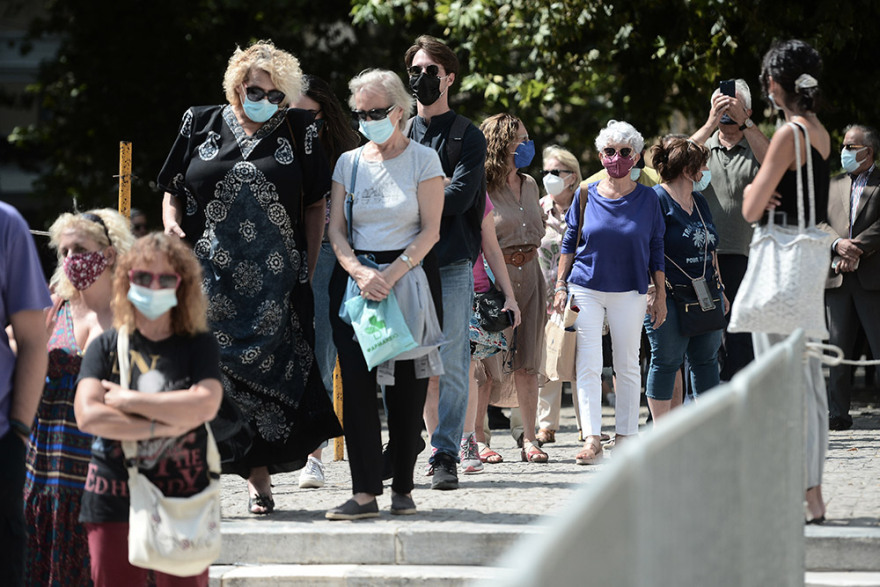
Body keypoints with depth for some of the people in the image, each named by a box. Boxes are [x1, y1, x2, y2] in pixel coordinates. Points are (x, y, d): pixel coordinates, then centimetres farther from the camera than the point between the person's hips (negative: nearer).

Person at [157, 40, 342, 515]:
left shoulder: (298, 131, 7)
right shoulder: (201, 125, 11)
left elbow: (314, 207, 10)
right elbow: (172, 193, 17)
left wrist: (307, 270, 2)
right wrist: (172, 228, -3)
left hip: (274, 280, 0)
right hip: (211, 275, 1)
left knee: (265, 371, -5)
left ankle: (258, 474, 1)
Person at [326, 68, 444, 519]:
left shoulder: (422, 160, 1)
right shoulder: (349, 162, 11)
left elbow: (430, 230, -5)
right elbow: (335, 229, 6)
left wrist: (392, 275, -17)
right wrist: (360, 273, -13)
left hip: (410, 274, -2)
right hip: (355, 276, 2)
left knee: (406, 386, -4)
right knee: (357, 384, -9)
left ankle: (402, 488, 4)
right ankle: (365, 492, -12)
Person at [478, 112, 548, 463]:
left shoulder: (529, 185, 15)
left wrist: (543, 289, 19)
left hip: (528, 276, 6)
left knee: (527, 364, 4)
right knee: (489, 362, -5)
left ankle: (529, 440, 7)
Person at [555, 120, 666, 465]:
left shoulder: (647, 198, 2)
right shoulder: (586, 196, 3)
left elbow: (656, 251, 6)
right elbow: (569, 244, 10)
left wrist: (661, 297, 4)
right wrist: (560, 287, 3)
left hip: (629, 292, 0)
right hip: (586, 290, 0)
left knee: (628, 366, 6)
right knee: (588, 366, -7)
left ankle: (625, 437, 13)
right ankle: (592, 440, -11)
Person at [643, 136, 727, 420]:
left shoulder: (700, 202, 17)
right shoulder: (657, 200, -10)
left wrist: (720, 289, 21)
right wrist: (654, 289, -21)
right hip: (669, 297, -8)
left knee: (706, 359, 10)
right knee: (667, 361, -3)